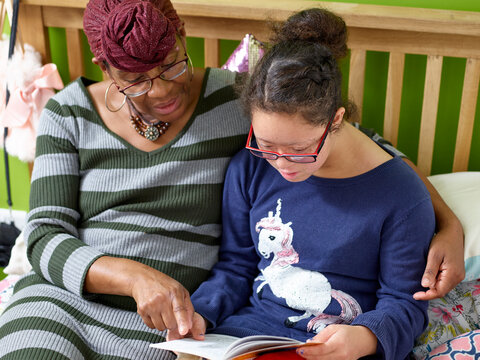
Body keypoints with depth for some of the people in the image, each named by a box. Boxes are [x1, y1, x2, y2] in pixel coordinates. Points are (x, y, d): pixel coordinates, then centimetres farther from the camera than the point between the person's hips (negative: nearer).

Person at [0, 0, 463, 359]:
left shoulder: (239, 101, -3)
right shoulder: (68, 114, 3)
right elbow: (45, 237, -3)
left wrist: (448, 223, -13)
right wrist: (136, 277, -22)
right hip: (63, 299, 2)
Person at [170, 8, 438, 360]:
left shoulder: (401, 194, -14)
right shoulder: (249, 168, -2)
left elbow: (404, 301, -5)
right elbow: (236, 265, 9)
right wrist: (201, 313, -8)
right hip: (252, 325, 2)